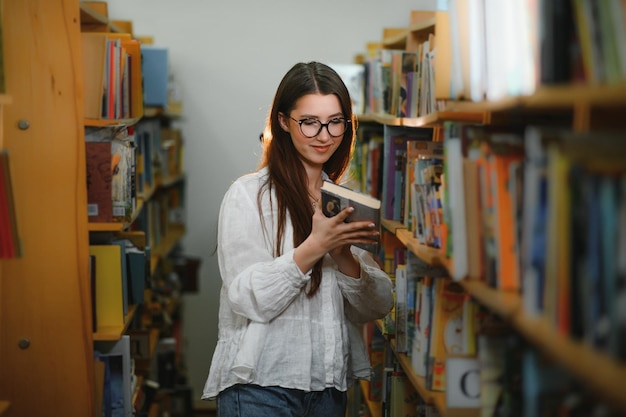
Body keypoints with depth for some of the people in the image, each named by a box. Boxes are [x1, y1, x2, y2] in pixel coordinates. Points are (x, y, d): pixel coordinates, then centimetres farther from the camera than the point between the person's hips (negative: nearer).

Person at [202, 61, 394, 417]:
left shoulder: (345, 201, 9)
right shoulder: (248, 194, -6)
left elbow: (378, 308, 4)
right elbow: (249, 300, -14)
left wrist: (344, 255, -14)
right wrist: (314, 247, -24)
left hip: (330, 387, 5)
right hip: (262, 387, -5)